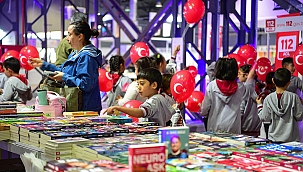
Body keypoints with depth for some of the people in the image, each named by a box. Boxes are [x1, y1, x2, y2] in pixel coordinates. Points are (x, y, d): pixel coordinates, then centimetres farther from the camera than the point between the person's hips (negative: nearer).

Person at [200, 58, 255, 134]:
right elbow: (250, 86, 24)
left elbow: (204, 111, -3)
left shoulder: (212, 86, -6)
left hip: (215, 129, -1)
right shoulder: (239, 87, -2)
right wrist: (253, 70, 36)